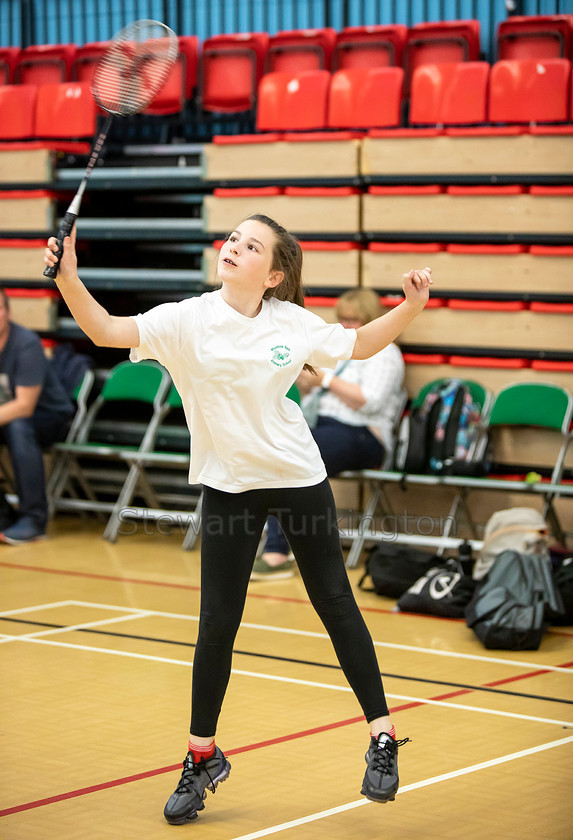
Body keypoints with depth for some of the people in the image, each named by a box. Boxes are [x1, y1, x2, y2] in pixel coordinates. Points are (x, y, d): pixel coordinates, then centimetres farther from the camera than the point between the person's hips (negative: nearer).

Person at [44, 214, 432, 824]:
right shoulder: (188, 321, -11)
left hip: (299, 477, 0)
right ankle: (202, 756, 16)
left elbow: (359, 345, 11)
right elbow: (105, 330, -19)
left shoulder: (293, 324, -6)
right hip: (228, 487, 0)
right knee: (217, 624, 1)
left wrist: (411, 306, -4)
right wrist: (68, 277, -34)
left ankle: (382, 736, 16)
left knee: (335, 603, 4)